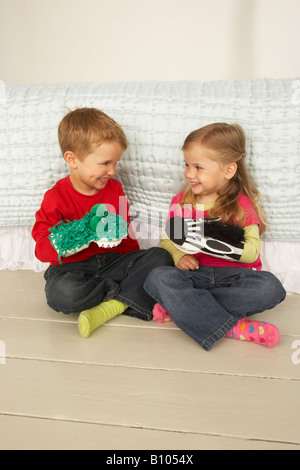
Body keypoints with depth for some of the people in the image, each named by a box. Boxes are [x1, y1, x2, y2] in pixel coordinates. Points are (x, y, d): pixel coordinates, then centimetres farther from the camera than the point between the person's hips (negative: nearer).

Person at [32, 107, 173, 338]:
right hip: (73, 267, -4)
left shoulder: (114, 188, 8)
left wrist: (134, 263, 6)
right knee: (60, 292, -38)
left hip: (113, 261, 4)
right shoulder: (56, 198, -7)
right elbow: (42, 249, -12)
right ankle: (131, 298, -18)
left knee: (161, 256, -17)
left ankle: (110, 306, -30)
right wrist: (78, 235, -28)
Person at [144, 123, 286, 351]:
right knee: (158, 277, -27)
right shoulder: (180, 202, 11)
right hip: (194, 274, 2)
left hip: (235, 275, -1)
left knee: (270, 287, -30)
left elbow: (251, 252, -9)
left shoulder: (242, 204, 1)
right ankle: (235, 328, -32)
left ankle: (180, 307, -28)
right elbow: (167, 240, 13)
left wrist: (206, 241, -23)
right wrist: (179, 256, -11)